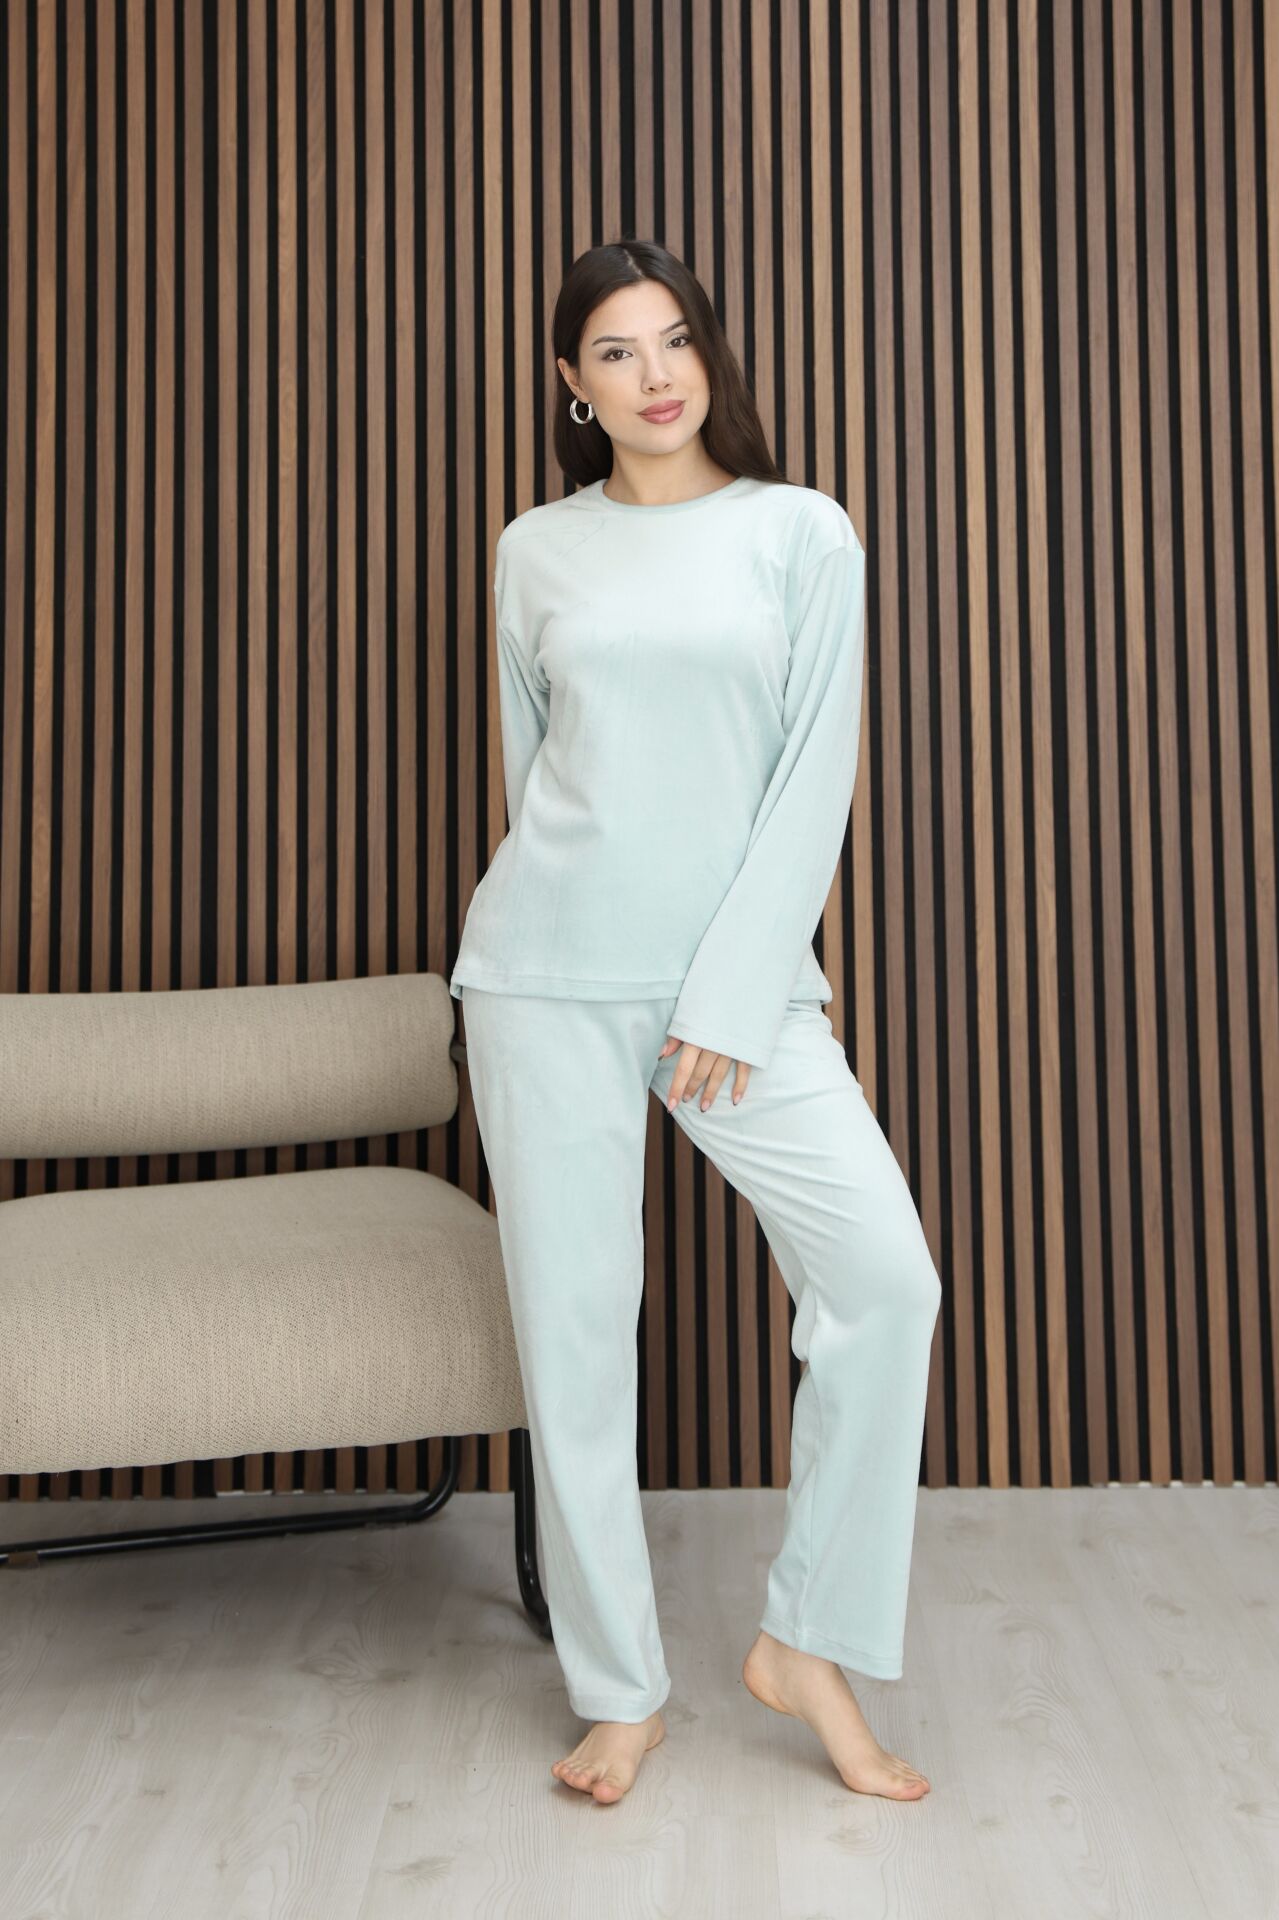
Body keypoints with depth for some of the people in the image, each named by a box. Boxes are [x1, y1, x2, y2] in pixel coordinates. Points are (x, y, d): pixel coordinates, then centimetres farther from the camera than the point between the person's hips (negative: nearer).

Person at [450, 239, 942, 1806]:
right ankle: (617, 1689, 18)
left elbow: (815, 776, -3)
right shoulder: (534, 552, 9)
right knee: (572, 1318, 2)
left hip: (743, 974, -1)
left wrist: (731, 998, -9)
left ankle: (807, 1644, 7)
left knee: (885, 1276, -13)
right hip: (547, 971, 1)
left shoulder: (801, 531, 3)